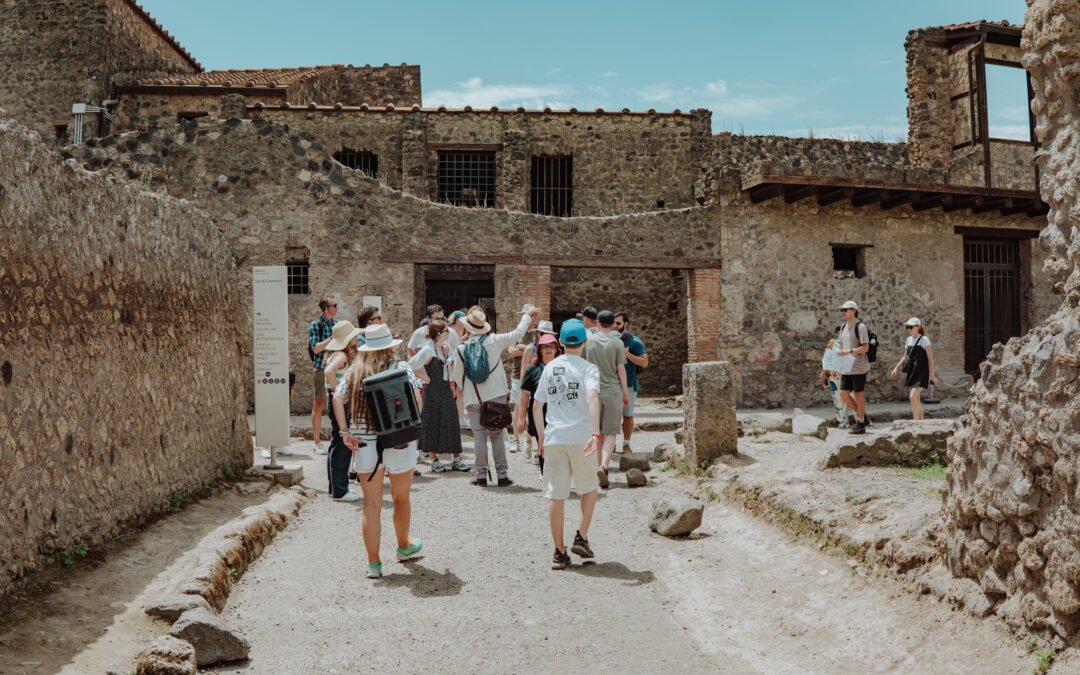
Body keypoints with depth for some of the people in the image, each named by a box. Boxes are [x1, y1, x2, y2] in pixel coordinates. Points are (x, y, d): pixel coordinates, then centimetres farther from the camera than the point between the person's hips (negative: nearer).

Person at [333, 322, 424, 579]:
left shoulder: (355, 371, 7)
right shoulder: (401, 368, -2)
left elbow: (337, 398, -4)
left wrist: (345, 432, -4)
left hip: (365, 444, 2)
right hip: (397, 442, -2)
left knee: (371, 505, 8)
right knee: (401, 498, 19)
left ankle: (374, 563, 10)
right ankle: (404, 546, 39)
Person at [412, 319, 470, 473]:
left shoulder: (446, 347, 5)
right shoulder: (428, 350, -16)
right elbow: (410, 366, -21)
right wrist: (425, 377, -14)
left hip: (446, 390, 7)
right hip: (432, 391, -7)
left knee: (452, 424, 6)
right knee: (432, 425, 4)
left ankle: (456, 459, 12)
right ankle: (434, 460, 13)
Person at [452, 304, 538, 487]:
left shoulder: (462, 348, -5)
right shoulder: (494, 341, -7)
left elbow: (457, 376, 3)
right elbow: (518, 333, 4)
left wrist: (462, 388, 24)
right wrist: (527, 315, 19)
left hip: (473, 398, 0)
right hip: (495, 396, 0)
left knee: (479, 435, 7)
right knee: (497, 435, 7)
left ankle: (481, 475, 7)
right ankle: (502, 475, 6)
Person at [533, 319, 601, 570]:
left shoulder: (549, 368, 9)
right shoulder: (588, 369, -3)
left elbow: (537, 405, 11)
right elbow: (592, 398, -21)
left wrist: (541, 437, 20)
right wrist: (596, 433, -26)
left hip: (554, 438, 3)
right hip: (580, 436, -3)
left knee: (555, 495, 5)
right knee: (589, 488, 19)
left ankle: (559, 552, 9)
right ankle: (581, 537, 8)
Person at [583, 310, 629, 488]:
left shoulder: (588, 340, 1)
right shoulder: (617, 343, -5)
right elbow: (621, 369, -4)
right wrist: (625, 392, 7)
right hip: (612, 391, -2)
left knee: (597, 433, 13)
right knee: (610, 433, 0)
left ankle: (600, 467, 19)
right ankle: (603, 466, -19)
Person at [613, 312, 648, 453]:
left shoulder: (634, 341, -3)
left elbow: (645, 362, -10)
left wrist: (627, 354, -18)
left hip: (628, 384, -3)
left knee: (627, 415, 4)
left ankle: (626, 444, 14)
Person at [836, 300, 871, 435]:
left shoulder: (860, 327, -10)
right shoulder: (843, 327, 14)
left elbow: (865, 348, -15)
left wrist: (850, 351, -27)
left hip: (858, 367, -7)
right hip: (846, 367, 7)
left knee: (858, 395, -1)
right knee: (843, 393, 4)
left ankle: (861, 424, 9)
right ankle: (860, 416, 21)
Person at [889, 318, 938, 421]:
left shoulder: (924, 339, -9)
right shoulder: (908, 340, 11)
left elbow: (930, 358, -11)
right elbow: (905, 357, 18)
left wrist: (932, 373, -16)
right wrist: (896, 368, 9)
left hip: (921, 372, -7)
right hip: (912, 371, 7)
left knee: (913, 396, -17)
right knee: (916, 398, 11)